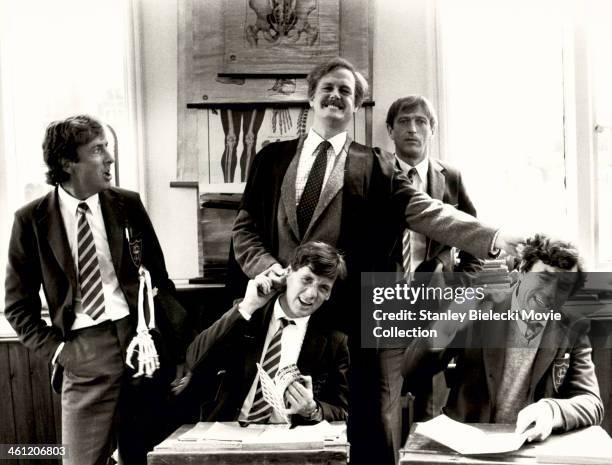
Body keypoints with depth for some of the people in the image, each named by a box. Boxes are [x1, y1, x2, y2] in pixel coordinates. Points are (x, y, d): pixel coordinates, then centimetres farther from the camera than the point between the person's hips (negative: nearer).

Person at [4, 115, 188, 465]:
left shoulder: (129, 204, 3)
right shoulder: (33, 219, -2)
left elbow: (160, 279, 9)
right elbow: (19, 304, 6)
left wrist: (178, 349, 4)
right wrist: (56, 349, -5)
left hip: (141, 336, 2)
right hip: (83, 353, -1)